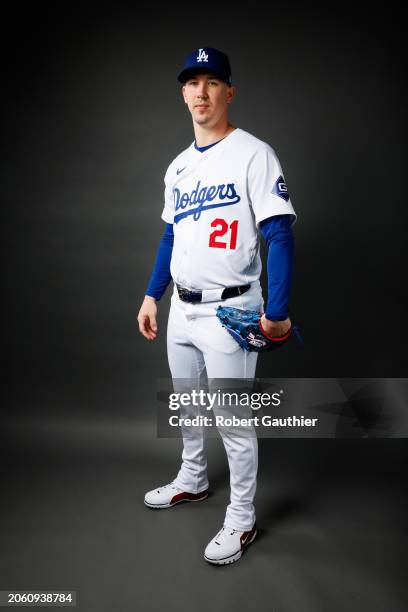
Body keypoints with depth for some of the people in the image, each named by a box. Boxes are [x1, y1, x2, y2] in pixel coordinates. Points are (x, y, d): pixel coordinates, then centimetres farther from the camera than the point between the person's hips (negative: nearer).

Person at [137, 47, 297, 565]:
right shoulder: (178, 167, 12)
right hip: (181, 308, 8)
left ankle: (241, 520, 20)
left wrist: (276, 311, -23)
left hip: (229, 312, -7)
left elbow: (279, 235, -16)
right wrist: (151, 296, 13)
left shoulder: (253, 154, -11)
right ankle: (192, 481, 44)